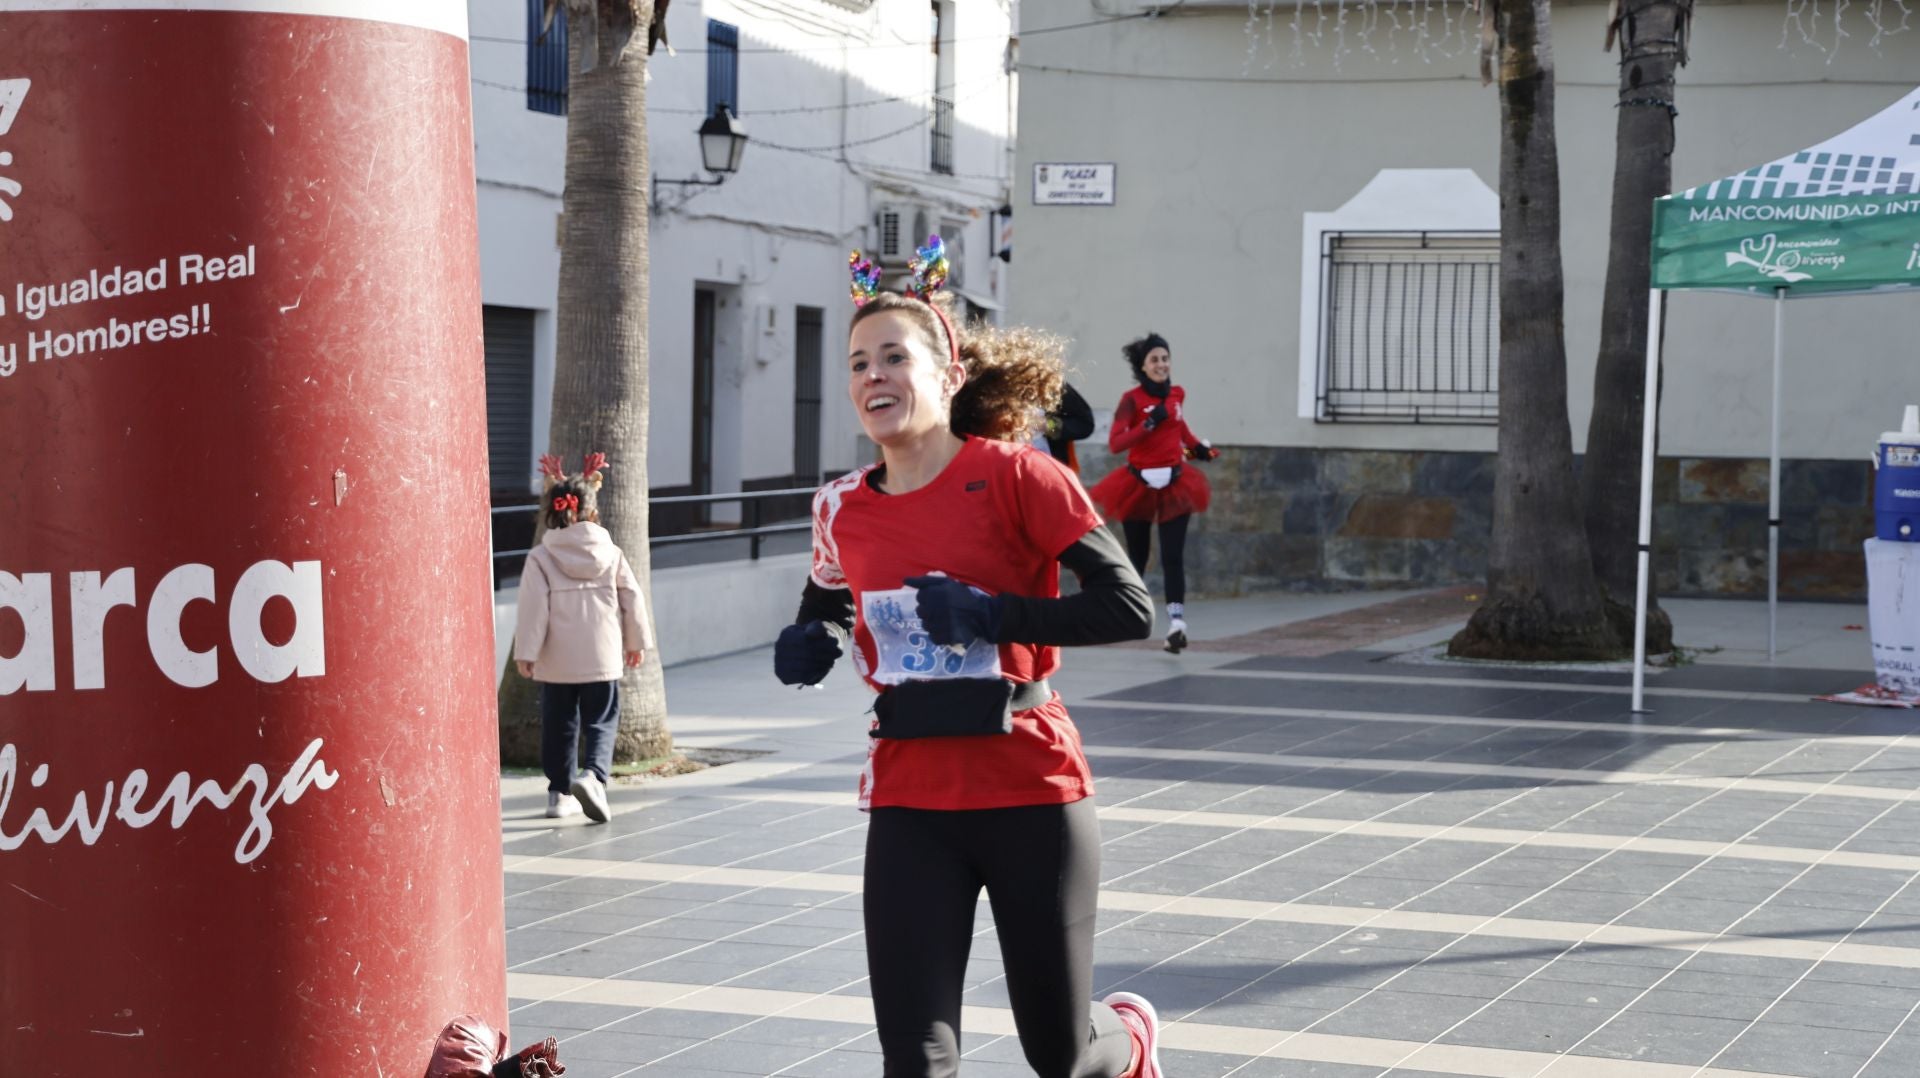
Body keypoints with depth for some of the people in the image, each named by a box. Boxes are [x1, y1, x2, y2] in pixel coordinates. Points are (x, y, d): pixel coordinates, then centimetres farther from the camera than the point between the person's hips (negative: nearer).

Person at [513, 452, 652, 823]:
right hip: (602, 657, 0)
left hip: (556, 662, 0)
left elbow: (533, 608, -9)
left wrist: (526, 652, -5)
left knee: (559, 726, 11)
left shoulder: (540, 558, -5)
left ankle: (561, 793, 16)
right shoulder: (610, 554, 1)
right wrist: (636, 641, 17)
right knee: (601, 723, 5)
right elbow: (632, 599, 5)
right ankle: (594, 775, -20)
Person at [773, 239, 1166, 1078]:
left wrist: (990, 613, -21)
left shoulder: (1014, 475, -10)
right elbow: (823, 612, 24)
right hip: (910, 803, 3)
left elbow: (1128, 608, -15)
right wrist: (808, 648, 1)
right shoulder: (844, 512, 4)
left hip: (1031, 794, -3)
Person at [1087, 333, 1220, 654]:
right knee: (1137, 555, 11)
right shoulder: (1132, 399, -10)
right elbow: (1114, 444, -20)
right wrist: (1149, 424, -26)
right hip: (1139, 484, -2)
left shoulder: (1177, 394, 5)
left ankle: (1176, 623, -20)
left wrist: (1197, 446, 15)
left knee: (1173, 556, -10)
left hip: (1174, 483, 2)